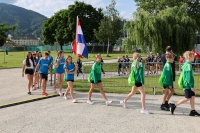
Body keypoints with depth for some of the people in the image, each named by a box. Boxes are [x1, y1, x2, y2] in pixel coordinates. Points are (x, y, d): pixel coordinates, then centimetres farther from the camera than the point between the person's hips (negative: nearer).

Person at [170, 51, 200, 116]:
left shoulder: (185, 64, 12)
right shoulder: (188, 65, -18)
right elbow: (189, 77, -22)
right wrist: (192, 86, -20)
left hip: (187, 84, 10)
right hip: (188, 85, -10)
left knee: (193, 97, 10)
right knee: (187, 98, -3)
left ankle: (193, 111, 13)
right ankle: (174, 106, 2)